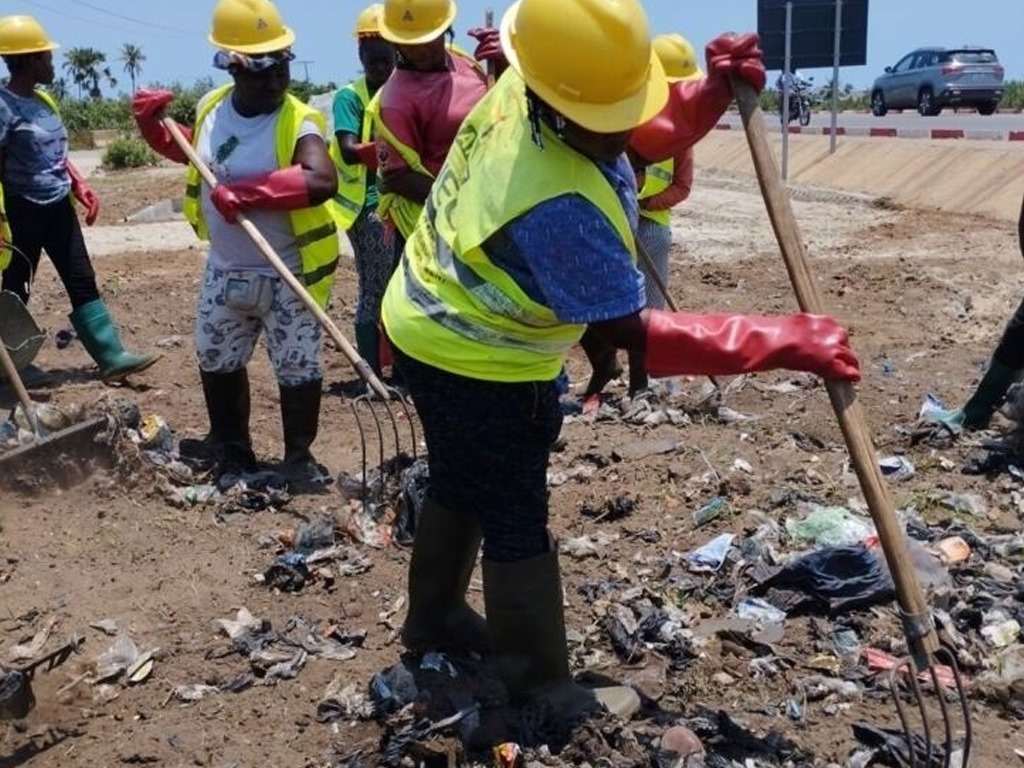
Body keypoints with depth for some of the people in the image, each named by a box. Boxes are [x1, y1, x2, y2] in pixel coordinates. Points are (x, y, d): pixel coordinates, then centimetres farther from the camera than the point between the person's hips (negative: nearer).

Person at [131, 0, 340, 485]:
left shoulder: (298, 123, -20)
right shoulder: (211, 108, -1)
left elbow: (322, 181, -38)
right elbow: (194, 152, 21)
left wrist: (246, 192, -35)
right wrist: (154, 122, 5)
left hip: (285, 276, -6)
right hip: (224, 270, 6)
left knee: (297, 368, 4)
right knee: (215, 359, 20)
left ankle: (299, 456, 24)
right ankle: (230, 443, 40)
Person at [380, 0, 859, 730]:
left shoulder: (527, 87, -12)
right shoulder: (558, 204, -37)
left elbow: (651, 133, 3)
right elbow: (633, 330, -33)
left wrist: (717, 89, -17)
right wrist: (785, 341, -33)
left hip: (434, 327, 9)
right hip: (475, 362, -9)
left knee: (462, 488, 26)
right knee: (516, 524, 6)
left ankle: (434, 616, 48)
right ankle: (543, 687, 24)